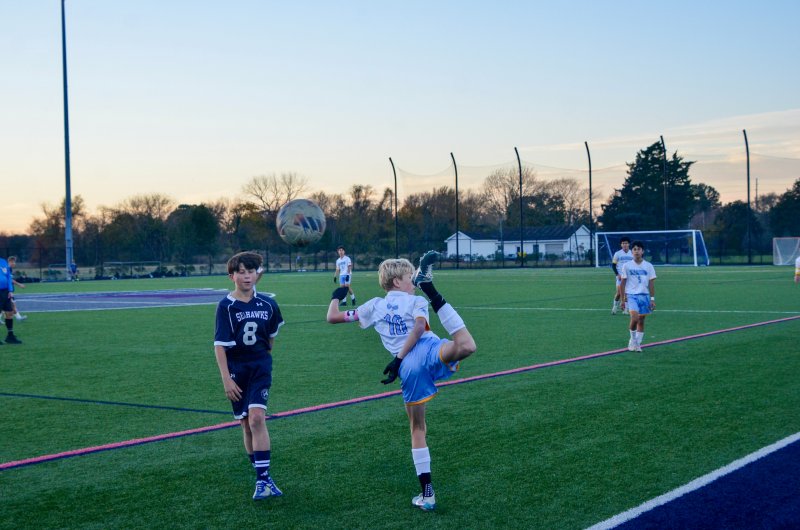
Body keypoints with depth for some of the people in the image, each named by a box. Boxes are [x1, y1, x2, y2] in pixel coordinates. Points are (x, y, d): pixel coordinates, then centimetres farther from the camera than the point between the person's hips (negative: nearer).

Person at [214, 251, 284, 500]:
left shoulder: (267, 304, -1)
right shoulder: (226, 306, -8)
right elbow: (220, 345, -10)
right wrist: (226, 379, -14)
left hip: (260, 366, 0)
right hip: (236, 368, 0)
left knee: (257, 418, -17)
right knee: (246, 424, 6)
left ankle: (262, 479, -16)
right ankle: (264, 478, 18)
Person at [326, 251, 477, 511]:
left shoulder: (375, 306, 26)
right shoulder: (415, 301, 16)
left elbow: (333, 317, 31)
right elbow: (419, 326, -8)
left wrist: (336, 297, 51)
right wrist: (399, 359, -9)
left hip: (409, 368, 4)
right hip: (430, 352, -3)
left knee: (417, 428, 17)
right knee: (465, 346, -33)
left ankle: (427, 493, 16)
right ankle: (430, 289, -36)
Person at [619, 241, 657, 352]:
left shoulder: (648, 266, 4)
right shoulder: (627, 266, 1)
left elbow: (651, 283, 5)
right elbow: (623, 283, 4)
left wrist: (652, 299, 0)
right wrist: (623, 299, 1)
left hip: (644, 295, 2)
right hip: (631, 295, -2)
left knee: (641, 321, 5)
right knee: (634, 318, -20)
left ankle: (637, 343, 16)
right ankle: (633, 339, 1)